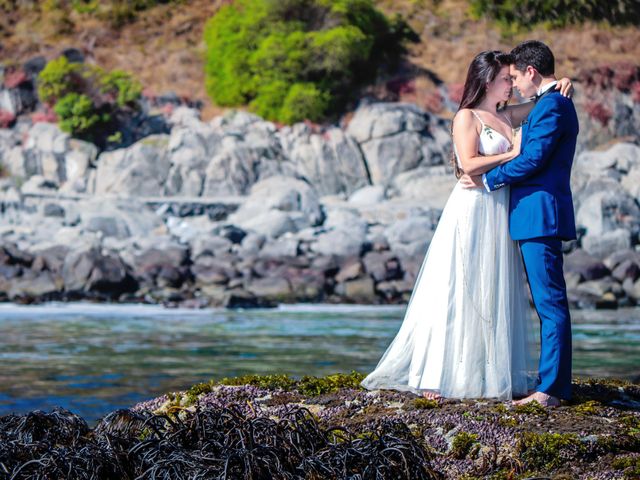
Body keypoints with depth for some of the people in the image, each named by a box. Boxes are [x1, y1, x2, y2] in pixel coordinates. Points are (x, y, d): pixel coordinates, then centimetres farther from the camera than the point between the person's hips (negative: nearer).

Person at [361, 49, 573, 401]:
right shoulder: (466, 117, -6)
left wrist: (559, 88, 6)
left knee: (496, 294, 8)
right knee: (461, 291, -6)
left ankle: (496, 375, 13)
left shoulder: (505, 117, 14)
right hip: (472, 210, -7)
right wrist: (511, 155, -13)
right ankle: (435, 377, -3)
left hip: (500, 214, 7)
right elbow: (469, 164, -18)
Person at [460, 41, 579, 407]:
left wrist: (488, 180, -8)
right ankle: (555, 384, 16)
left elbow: (533, 160, -18)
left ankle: (552, 389, -9)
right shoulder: (555, 103, 20)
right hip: (539, 215, 11)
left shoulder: (551, 105, -13)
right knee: (549, 302, 12)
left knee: (550, 301, -9)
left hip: (541, 214, -11)